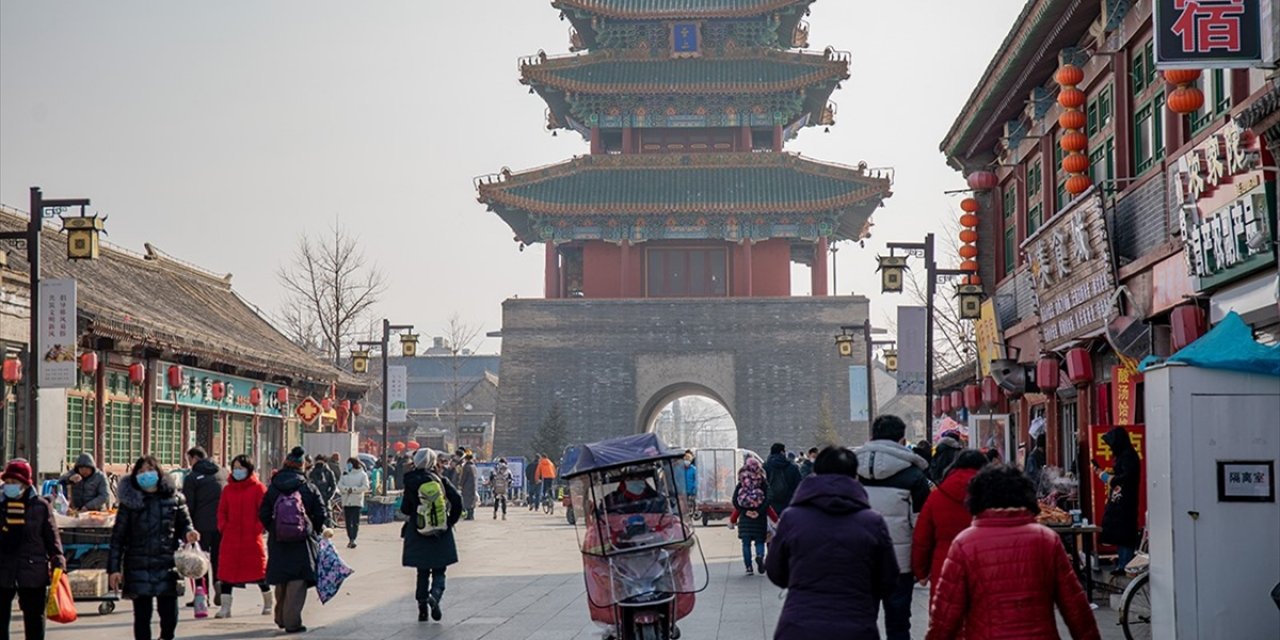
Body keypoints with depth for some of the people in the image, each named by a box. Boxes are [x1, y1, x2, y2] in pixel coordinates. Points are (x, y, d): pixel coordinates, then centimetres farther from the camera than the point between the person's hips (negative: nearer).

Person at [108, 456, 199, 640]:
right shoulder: (130, 502, 1)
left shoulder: (173, 498, 5)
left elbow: (184, 523, 16)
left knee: (169, 614, 0)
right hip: (139, 567, -1)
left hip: (167, 566, 1)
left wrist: (188, 533, -8)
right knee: (142, 615, 3)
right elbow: (118, 536, 2)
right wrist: (114, 568, -3)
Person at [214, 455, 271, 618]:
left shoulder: (258, 488, -3)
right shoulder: (228, 489, 8)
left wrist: (257, 528, -11)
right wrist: (223, 528, -1)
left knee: (258, 569, 7)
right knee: (226, 572, -2)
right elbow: (222, 511, 12)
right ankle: (225, 607, 1)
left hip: (252, 537, -3)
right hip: (230, 538, 3)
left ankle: (269, 602, 26)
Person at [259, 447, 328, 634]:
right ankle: (292, 622, -7)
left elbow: (263, 515, 0)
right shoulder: (309, 489, -5)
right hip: (302, 542, -3)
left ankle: (281, 618, 27)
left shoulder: (272, 489, -1)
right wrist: (316, 530, 16)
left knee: (281, 582, 16)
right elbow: (321, 515, -3)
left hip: (277, 542, 3)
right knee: (297, 581, -2)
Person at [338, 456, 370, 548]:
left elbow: (365, 487, -8)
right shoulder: (345, 474, 13)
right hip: (346, 501, 4)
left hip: (357, 502, -4)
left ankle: (353, 539, -12)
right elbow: (340, 485, 4)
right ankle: (350, 539, 16)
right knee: (348, 522, 6)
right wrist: (347, 489, -15)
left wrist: (353, 489, -16)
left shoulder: (362, 475, 1)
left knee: (355, 522, -10)